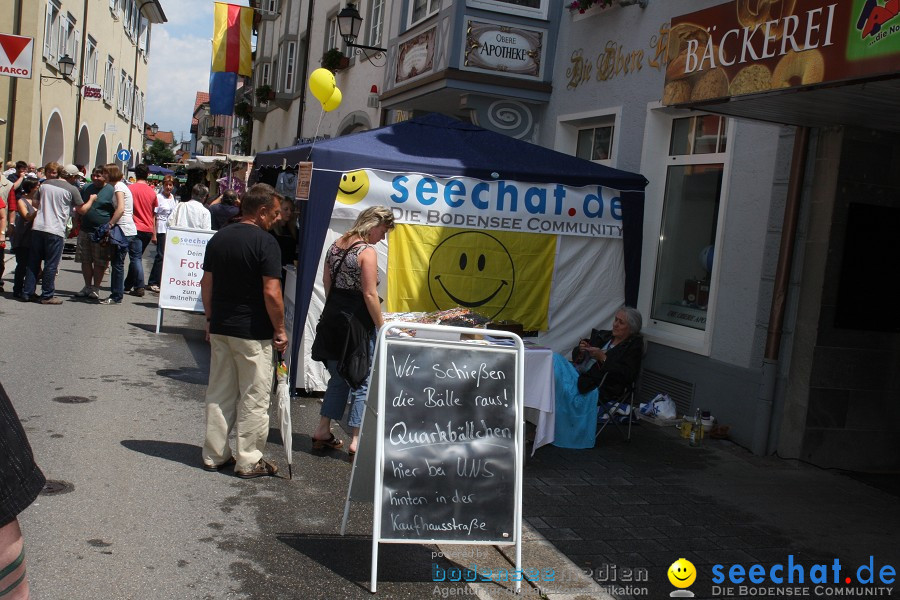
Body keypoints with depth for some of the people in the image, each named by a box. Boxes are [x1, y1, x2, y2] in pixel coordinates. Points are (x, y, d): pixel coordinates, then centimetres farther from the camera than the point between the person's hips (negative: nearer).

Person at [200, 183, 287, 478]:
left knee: (219, 393, 15)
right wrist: (280, 330, -9)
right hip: (253, 332, -7)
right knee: (254, 398, 4)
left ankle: (214, 454, 23)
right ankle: (249, 461, 10)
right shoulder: (265, 242, -15)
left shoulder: (219, 238, 6)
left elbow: (206, 284, 11)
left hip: (220, 328, 7)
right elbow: (271, 293, -20)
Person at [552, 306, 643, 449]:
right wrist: (580, 351, 1)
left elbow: (626, 375, -8)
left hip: (597, 387, -7)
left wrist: (602, 358, -11)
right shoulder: (603, 335, 24)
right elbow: (576, 356, 25)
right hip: (577, 373, 7)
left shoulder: (633, 346, 7)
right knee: (553, 359, -22)